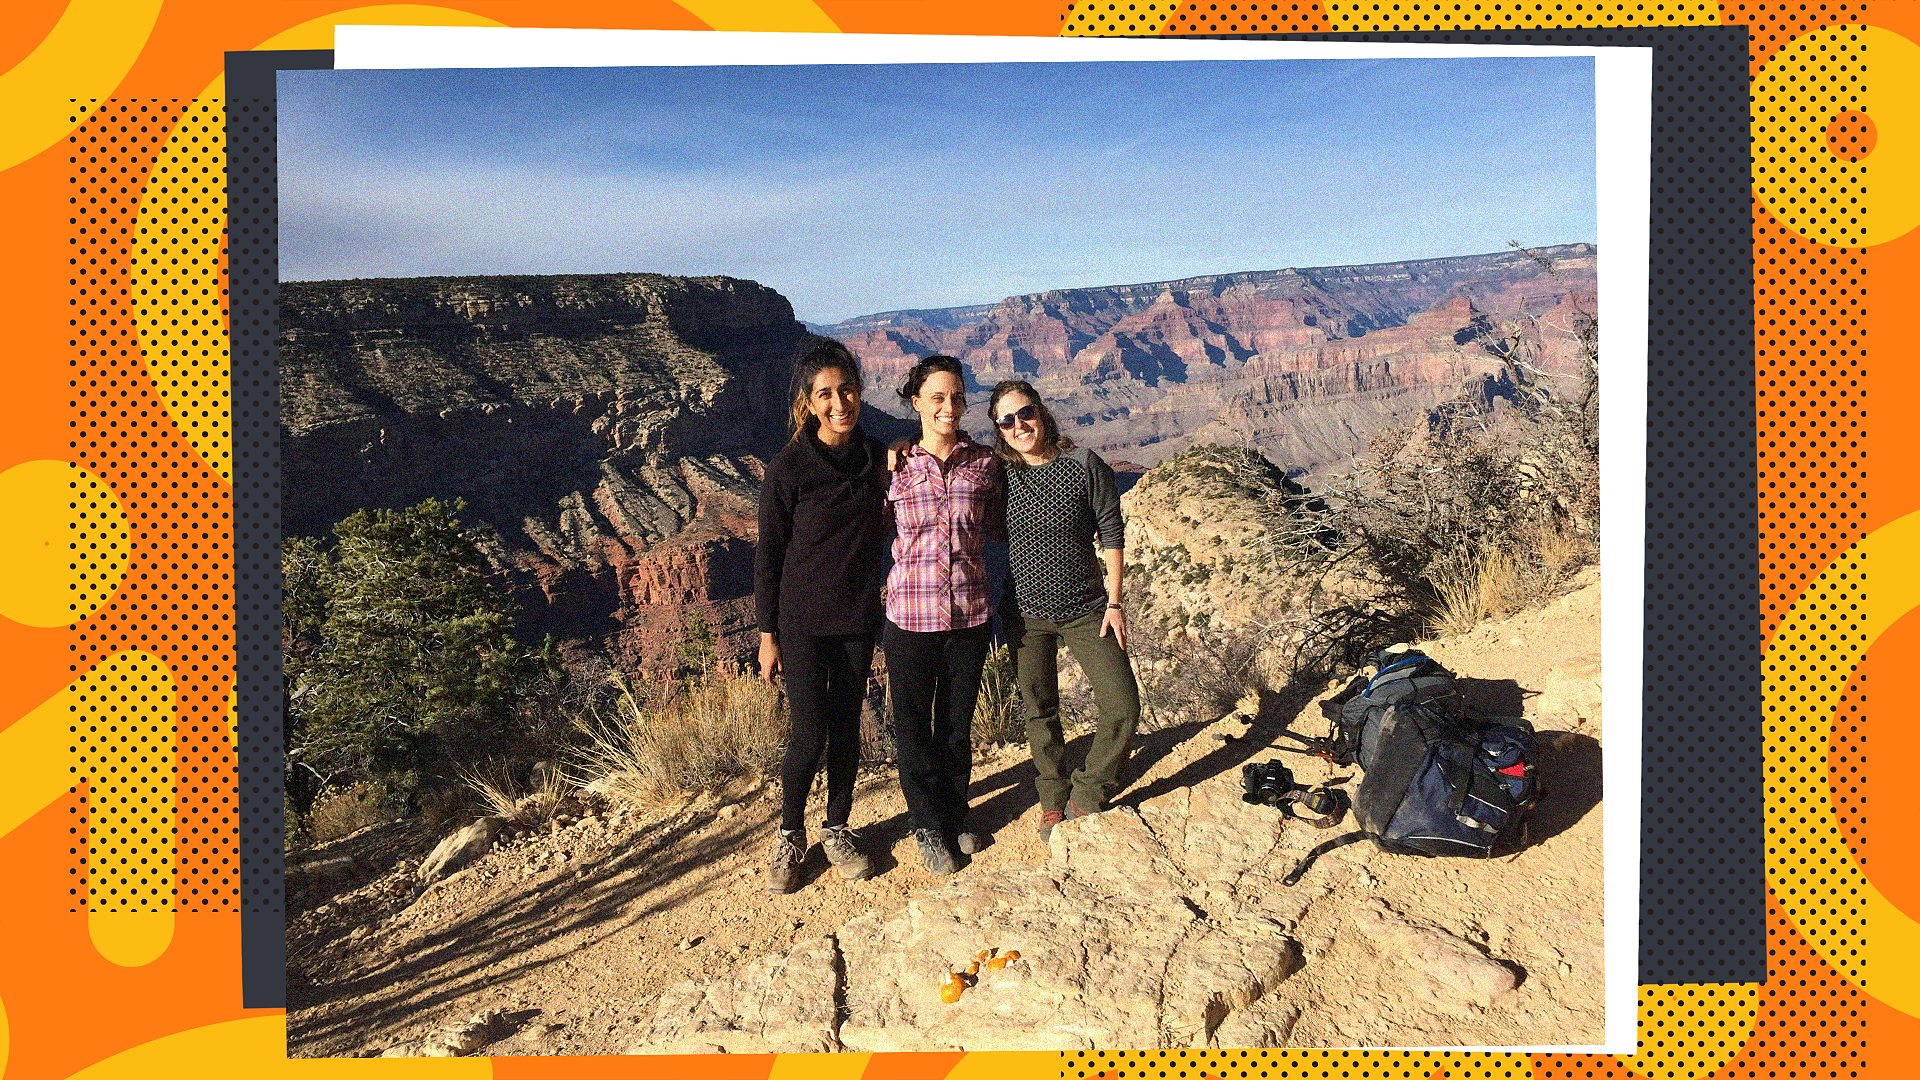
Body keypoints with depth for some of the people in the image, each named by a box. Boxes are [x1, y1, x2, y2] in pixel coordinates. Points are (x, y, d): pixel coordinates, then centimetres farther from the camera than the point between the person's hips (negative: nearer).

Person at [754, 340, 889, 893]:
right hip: (802, 622, -4)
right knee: (809, 737, -3)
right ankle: (790, 835, 22)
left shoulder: (877, 456, 0)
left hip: (858, 619, 4)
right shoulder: (788, 467, -13)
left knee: (846, 730, 13)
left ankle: (837, 830, 32)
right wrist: (767, 635, -7)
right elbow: (768, 555, -8)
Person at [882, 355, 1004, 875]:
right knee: (914, 729, 12)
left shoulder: (984, 463, -1)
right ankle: (929, 826, 33)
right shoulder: (896, 465, -6)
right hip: (910, 618, -1)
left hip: (970, 616, 2)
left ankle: (954, 818, 39)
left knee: (957, 725, 17)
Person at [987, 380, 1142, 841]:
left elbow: (1111, 535, -4)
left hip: (1086, 609, -1)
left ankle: (1085, 799, 16)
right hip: (1025, 613, 1)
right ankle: (1054, 804, 31)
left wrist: (1113, 601, -6)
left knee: (1123, 707, -5)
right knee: (1040, 714, 11)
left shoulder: (1084, 465, -8)